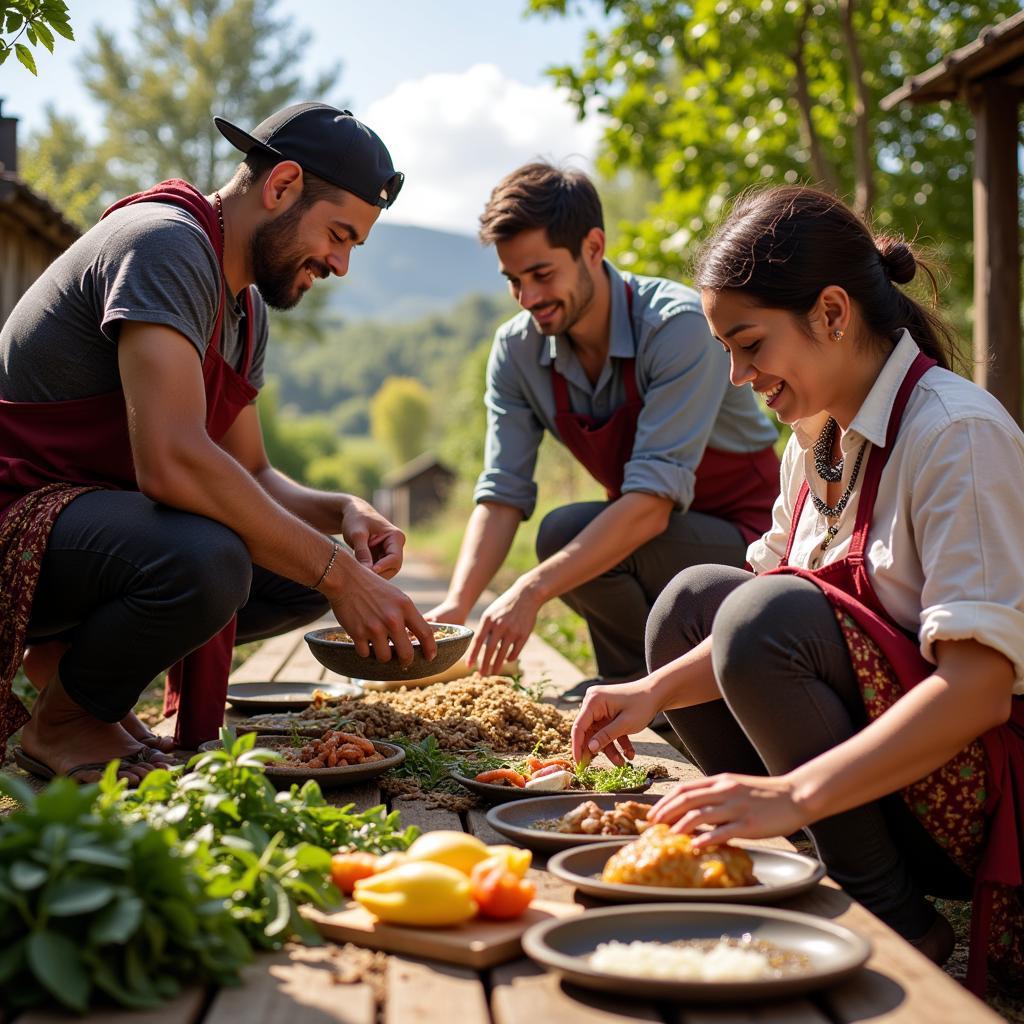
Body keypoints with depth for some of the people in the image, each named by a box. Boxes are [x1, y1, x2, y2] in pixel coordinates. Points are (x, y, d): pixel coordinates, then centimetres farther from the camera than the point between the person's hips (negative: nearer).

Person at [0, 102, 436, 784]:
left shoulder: (246, 310, 12)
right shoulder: (167, 244, -19)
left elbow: (251, 473, 14)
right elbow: (170, 462, -32)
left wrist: (344, 513, -7)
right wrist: (336, 573, -28)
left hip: (103, 508, 10)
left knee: (314, 565, 4)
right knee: (204, 561, -37)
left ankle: (72, 651, 8)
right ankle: (63, 721, -7)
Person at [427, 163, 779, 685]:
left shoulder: (678, 327, -27)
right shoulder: (516, 350, -8)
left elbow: (652, 503, -34)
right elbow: (502, 494, -11)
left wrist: (531, 590, -42)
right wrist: (457, 603, -28)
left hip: (746, 535, -6)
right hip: (647, 538, 7)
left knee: (567, 531, -26)